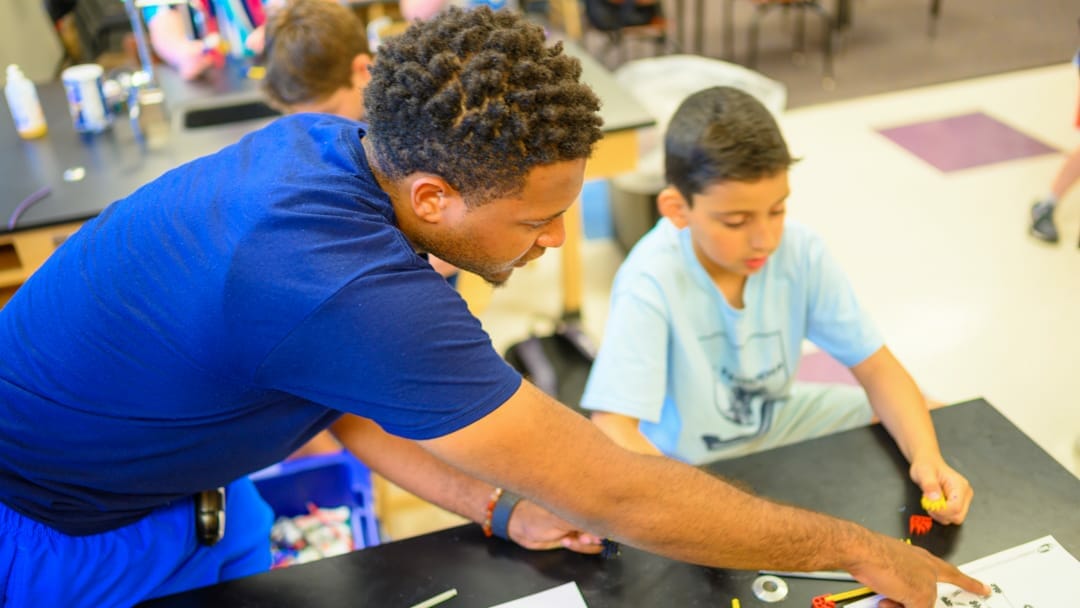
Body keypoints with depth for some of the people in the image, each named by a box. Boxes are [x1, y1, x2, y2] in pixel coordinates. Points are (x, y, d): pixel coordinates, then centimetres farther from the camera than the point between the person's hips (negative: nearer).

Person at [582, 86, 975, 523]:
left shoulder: (799, 252, -18)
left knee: (927, 419, 2)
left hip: (774, 419, 5)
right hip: (680, 460, -4)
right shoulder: (650, 284, -34)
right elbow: (612, 430, -40)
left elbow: (877, 368, -11)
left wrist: (928, 458, -29)